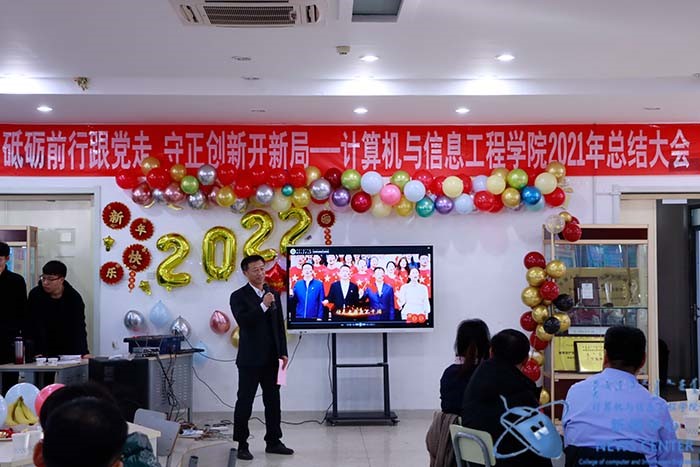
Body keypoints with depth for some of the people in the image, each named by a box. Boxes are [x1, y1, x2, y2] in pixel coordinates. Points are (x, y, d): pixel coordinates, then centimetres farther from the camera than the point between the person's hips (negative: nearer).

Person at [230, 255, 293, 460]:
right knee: (244, 402, 0)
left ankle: (273, 442, 18)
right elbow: (243, 321, -18)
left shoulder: (273, 295, 11)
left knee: (273, 401, 9)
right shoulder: (239, 296, -4)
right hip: (250, 359, -5)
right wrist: (263, 305, -24)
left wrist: (283, 353, 6)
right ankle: (242, 445, 6)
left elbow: (280, 326, 12)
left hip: (271, 359, 5)